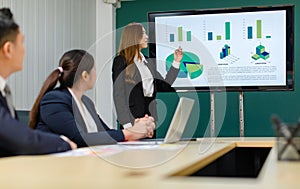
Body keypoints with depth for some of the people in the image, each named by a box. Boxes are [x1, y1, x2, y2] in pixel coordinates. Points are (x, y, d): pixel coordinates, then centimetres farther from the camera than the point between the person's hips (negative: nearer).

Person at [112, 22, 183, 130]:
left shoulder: (148, 62, 16)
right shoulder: (121, 61, -3)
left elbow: (164, 86, 14)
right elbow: (118, 94, -8)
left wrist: (176, 62, 9)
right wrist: (126, 124, -16)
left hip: (150, 116, 6)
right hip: (132, 119, -5)